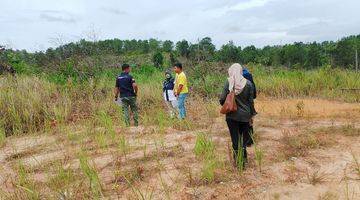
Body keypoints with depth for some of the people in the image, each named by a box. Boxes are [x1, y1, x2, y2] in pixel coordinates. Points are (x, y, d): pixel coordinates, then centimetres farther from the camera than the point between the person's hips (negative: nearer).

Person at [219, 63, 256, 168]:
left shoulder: (228, 83, -10)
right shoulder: (248, 83, -6)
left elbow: (222, 99, -9)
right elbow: (251, 101, -2)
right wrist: (252, 113, 10)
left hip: (232, 116, -1)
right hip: (245, 115, 1)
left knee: (235, 138, 10)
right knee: (244, 138, 15)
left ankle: (237, 160, 17)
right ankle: (243, 159, 21)